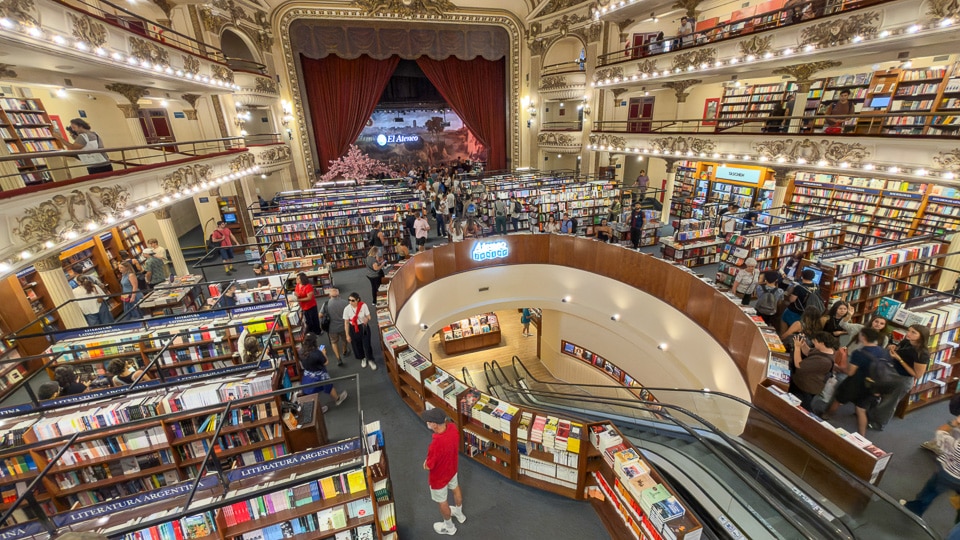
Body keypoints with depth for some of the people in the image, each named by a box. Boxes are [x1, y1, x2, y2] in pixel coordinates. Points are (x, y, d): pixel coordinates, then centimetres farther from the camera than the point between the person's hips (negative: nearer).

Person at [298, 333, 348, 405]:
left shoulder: (301, 352, -13)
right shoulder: (317, 353, -33)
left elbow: (302, 366, 2)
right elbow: (325, 362, -17)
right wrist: (323, 353, -3)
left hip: (307, 377, 5)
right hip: (318, 377, -5)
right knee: (329, 388, 23)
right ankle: (337, 399, 47)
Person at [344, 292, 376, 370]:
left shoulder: (363, 306, -18)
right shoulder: (347, 309, -17)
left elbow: (368, 316, -6)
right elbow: (346, 323, -7)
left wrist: (367, 319, -31)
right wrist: (347, 335, -3)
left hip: (364, 327, -1)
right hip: (353, 329, 1)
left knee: (367, 344, 3)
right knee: (357, 345, 17)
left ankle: (370, 360, 29)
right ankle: (363, 358, 46)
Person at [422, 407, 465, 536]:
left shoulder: (436, 444, -45)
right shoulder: (452, 427, -25)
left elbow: (428, 466, -26)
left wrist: (426, 462, -6)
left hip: (439, 476, -6)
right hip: (452, 468, 6)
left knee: (442, 502, 23)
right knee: (455, 488, 33)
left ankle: (449, 527, 50)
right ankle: (459, 513, 60)